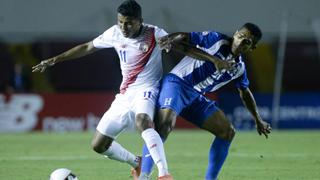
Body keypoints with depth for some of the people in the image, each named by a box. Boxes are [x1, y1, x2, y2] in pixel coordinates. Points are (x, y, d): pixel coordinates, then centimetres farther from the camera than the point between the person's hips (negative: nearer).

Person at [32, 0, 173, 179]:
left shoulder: (154, 34, -13)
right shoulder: (115, 33, 1)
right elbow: (87, 47, 14)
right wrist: (54, 60, 14)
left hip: (147, 90, -6)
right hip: (125, 95, 6)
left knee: (143, 121, -41)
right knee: (98, 145, 6)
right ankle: (137, 163, 31)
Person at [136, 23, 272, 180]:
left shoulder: (239, 68, 12)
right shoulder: (216, 40, -7)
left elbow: (245, 93, 29)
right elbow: (183, 39, -11)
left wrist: (258, 120, 31)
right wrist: (172, 40, -34)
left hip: (196, 97, 8)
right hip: (176, 84, -8)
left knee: (227, 131, 2)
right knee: (166, 124, -31)